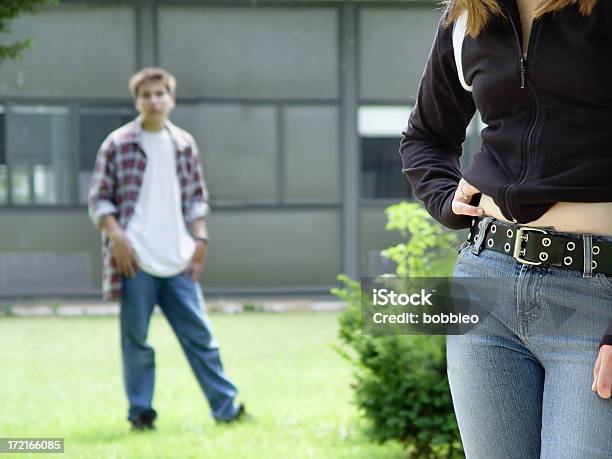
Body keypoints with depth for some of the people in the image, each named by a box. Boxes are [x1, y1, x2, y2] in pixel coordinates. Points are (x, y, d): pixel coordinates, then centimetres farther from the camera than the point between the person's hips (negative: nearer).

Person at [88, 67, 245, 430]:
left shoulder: (184, 144, 11)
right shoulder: (118, 144, -1)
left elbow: (196, 196, 18)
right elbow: (99, 199, 0)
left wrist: (200, 238, 7)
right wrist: (117, 236, -12)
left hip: (178, 261, 3)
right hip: (135, 261, -3)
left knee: (199, 333, 4)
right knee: (136, 338, 2)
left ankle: (227, 407, 8)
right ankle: (140, 412, 11)